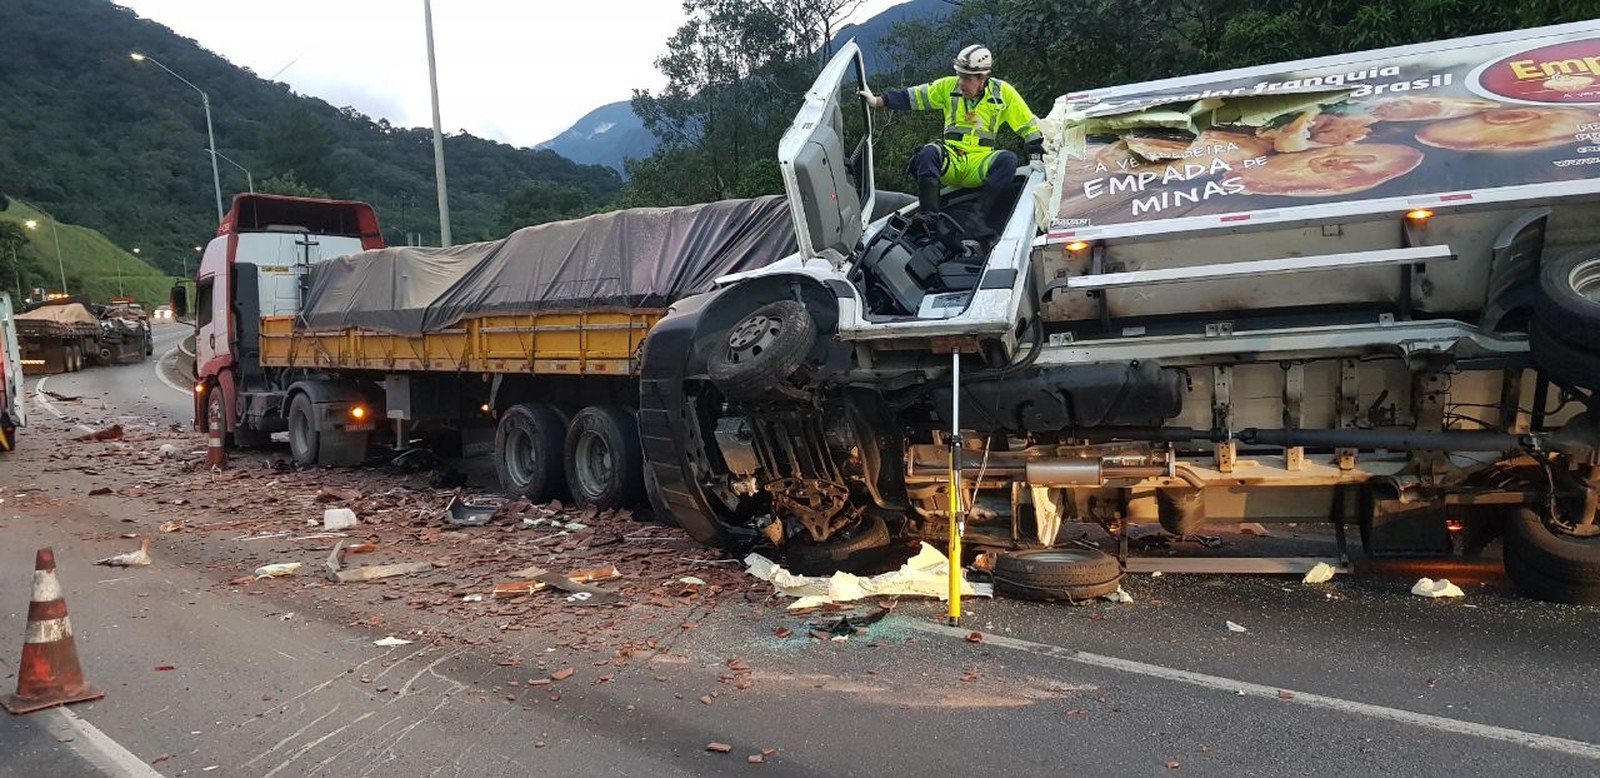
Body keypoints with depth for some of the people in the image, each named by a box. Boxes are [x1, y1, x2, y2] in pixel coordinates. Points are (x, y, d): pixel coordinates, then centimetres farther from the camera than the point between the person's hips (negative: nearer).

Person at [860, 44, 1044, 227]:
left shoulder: (1003, 92, 2)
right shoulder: (949, 86, 5)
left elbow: (1029, 126, 8)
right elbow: (911, 97, 8)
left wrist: (1036, 160, 2)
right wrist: (877, 101, -1)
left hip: (980, 164, -1)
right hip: (950, 159, 1)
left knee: (1008, 160, -32)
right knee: (928, 154, -32)